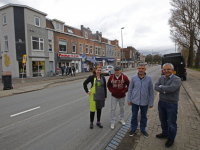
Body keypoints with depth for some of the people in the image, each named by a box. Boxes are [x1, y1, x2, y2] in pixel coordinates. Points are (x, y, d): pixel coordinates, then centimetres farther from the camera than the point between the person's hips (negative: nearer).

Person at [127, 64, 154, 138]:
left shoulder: (149, 78, -7)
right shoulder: (134, 78, -6)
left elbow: (151, 91, -2)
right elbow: (130, 89, 1)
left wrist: (151, 102, -1)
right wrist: (129, 99, 1)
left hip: (144, 102, 0)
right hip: (135, 101, 0)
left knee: (144, 116, 18)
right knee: (134, 116, 14)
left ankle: (143, 129, 39)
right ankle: (133, 129, 35)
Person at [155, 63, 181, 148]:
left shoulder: (176, 79, -15)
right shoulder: (161, 78, 2)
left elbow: (171, 88, -31)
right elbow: (156, 87, -10)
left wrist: (161, 87, -16)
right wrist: (164, 91, -24)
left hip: (171, 104, -6)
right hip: (161, 102, 6)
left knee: (171, 123, 8)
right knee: (163, 120, 21)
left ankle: (171, 138, 30)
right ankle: (165, 133, 43)